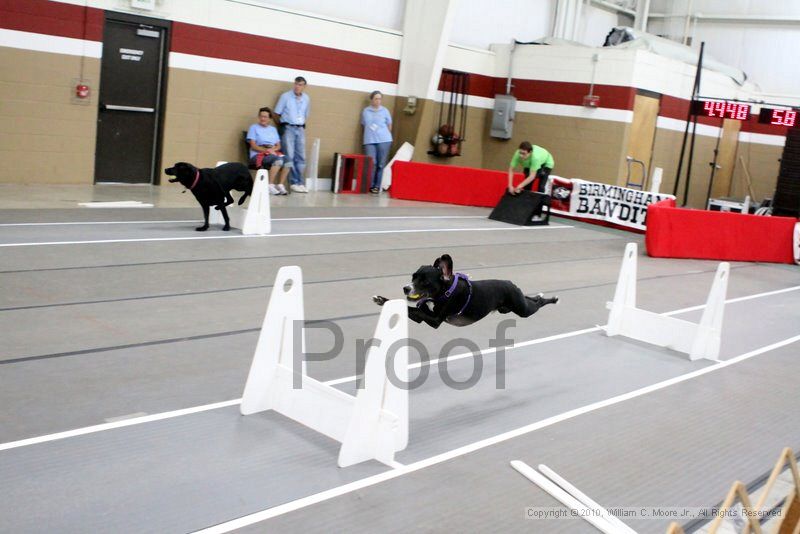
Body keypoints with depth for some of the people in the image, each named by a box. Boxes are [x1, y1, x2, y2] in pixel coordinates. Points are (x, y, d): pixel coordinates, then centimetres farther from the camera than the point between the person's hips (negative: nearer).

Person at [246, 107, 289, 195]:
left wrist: (273, 149, -6)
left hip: (273, 153, 5)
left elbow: (278, 145, 18)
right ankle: (270, 186, -34)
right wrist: (267, 150, -15)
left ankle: (280, 185, -26)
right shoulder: (254, 128, 9)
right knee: (278, 160, -35)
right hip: (258, 155, -5)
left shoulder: (273, 129, 25)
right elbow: (253, 146, -2)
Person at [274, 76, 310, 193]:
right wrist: (283, 124, 6)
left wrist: (301, 124, 13)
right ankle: (294, 182, -6)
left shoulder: (307, 99, 9)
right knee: (289, 156, -8)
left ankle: (301, 183, 4)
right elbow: (277, 114, 1)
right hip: (288, 128, -4)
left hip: (301, 129, 4)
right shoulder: (285, 96, -2)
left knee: (301, 157, 1)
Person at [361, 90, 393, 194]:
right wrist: (370, 134, 11)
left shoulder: (385, 111, 8)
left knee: (381, 164, -2)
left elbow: (389, 125, 16)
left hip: (384, 140, 0)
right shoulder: (365, 111, 11)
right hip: (369, 140, 0)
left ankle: (377, 186, 4)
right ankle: (370, 185, 1)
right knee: (371, 163, -9)